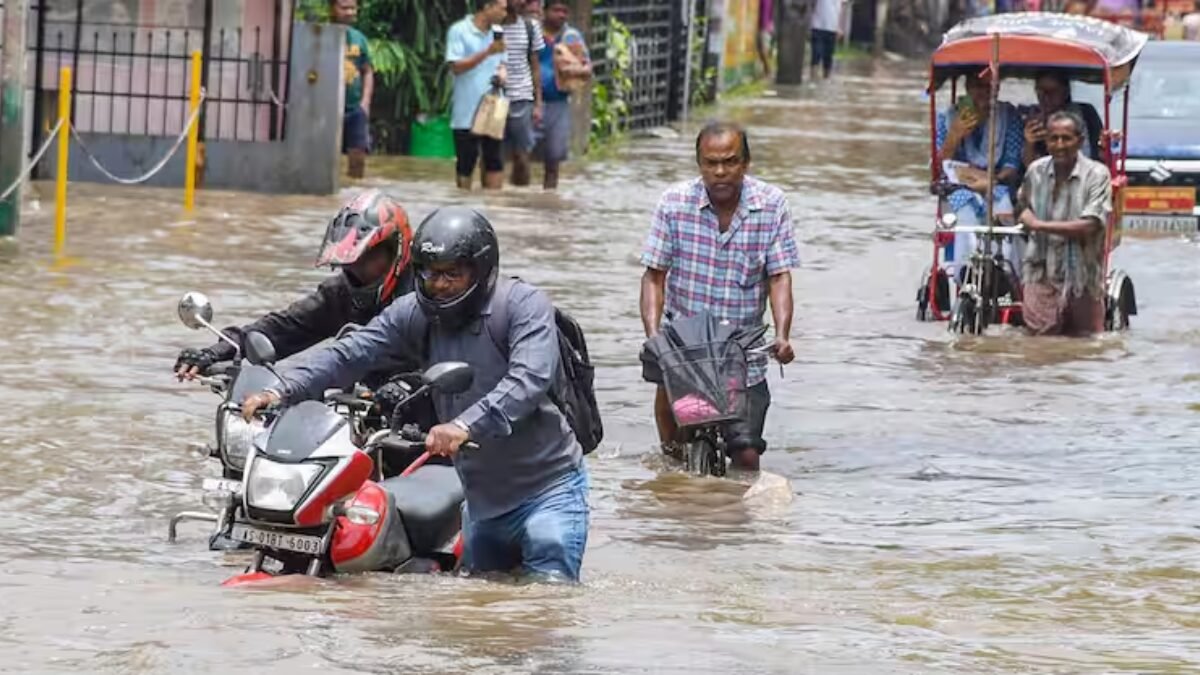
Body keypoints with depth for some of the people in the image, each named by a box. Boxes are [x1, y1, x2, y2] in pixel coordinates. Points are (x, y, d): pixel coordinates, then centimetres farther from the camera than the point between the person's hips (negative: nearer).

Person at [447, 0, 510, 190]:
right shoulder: (459, 31, -7)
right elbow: (456, 67, -13)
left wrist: (501, 74, -3)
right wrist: (487, 52, -21)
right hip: (466, 112, -5)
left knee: (494, 160, 2)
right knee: (466, 162, 2)